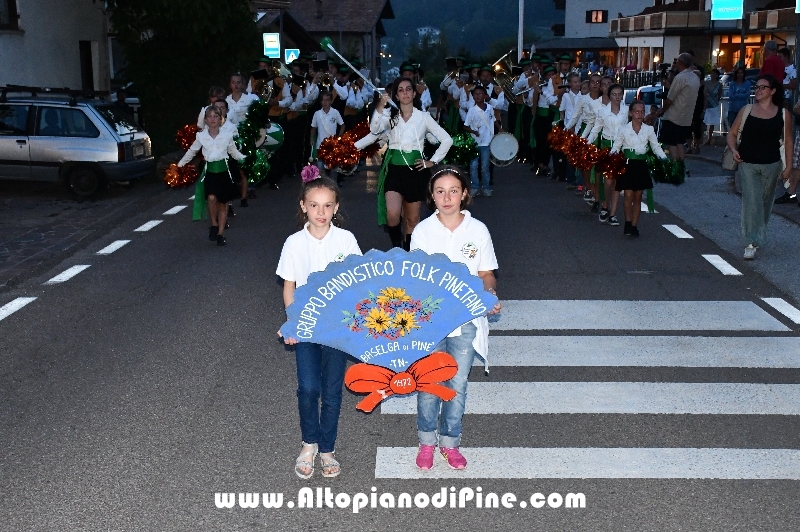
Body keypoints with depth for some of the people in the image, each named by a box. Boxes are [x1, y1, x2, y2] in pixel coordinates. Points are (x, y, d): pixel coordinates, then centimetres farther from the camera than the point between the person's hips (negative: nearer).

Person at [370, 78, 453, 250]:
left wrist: (433, 161, 1)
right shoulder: (390, 115, 4)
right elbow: (374, 130, -16)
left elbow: (447, 140, 5)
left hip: (415, 170, 1)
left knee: (412, 219, 7)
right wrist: (380, 107, -27)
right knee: (392, 214, -18)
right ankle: (396, 246, 8)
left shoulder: (423, 117, 3)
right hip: (394, 169, 0)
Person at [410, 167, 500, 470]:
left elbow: (486, 274, 4)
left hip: (466, 321, 1)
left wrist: (490, 293, -17)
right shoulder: (423, 231, -3)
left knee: (457, 385, 10)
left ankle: (450, 442, 28)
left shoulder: (478, 230, -2)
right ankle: (427, 441, 28)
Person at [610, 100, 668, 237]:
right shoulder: (623, 130, -2)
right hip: (627, 164, -2)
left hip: (641, 165, 3)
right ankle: (628, 222, 7)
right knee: (628, 194, -10)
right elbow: (616, 146, 0)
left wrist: (664, 158, -6)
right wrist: (613, 155, -21)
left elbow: (656, 147, 8)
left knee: (638, 196, 7)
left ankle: (634, 225, 14)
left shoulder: (649, 130, 4)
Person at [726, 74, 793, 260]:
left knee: (765, 202, 13)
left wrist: (788, 166, 4)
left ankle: (758, 235, 34)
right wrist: (734, 149, -10)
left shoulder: (783, 114, 2)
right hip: (747, 163, -1)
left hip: (771, 165, 1)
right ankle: (752, 243, -12)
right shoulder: (746, 110, 2)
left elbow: (788, 141, 7)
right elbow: (732, 133, 8)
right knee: (751, 200, -12)